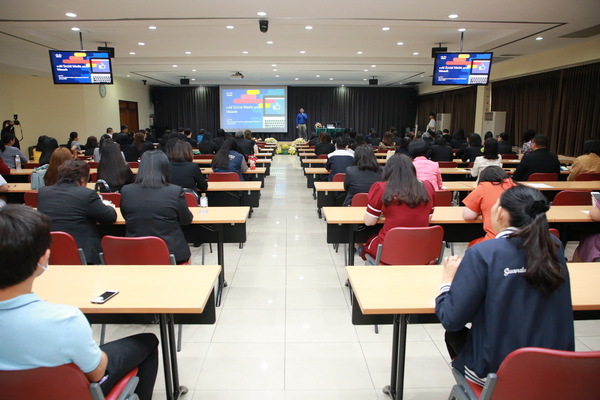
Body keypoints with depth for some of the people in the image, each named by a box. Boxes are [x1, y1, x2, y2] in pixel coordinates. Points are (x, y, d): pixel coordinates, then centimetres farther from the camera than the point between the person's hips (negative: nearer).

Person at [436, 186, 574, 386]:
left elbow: (451, 320, -19)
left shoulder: (482, 253, -22)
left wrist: (447, 282, -2)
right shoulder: (554, 247, -6)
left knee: (454, 334, 25)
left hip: (495, 372, -4)